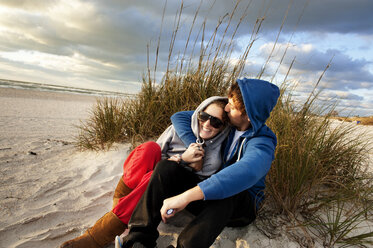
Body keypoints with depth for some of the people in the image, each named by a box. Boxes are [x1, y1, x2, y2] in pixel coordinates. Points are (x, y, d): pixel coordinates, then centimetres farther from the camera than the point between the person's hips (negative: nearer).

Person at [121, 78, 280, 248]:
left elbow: (246, 173, -44)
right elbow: (179, 117, 0)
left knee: (226, 192, -41)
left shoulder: (262, 143, -21)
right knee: (165, 167, -18)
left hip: (240, 204, -4)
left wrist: (186, 195, -51)